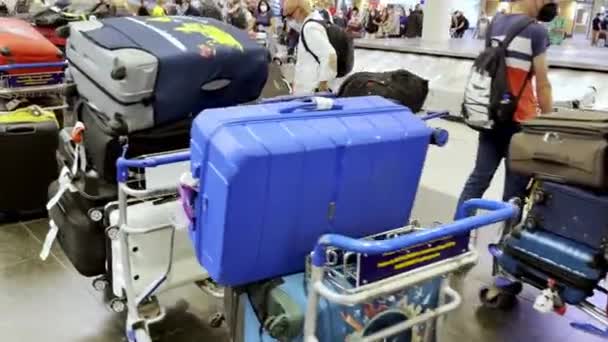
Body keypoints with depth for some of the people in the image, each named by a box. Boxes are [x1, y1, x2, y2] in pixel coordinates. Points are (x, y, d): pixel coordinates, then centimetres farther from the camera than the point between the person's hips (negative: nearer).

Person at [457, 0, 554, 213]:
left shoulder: (495, 24, 8)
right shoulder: (536, 31, -12)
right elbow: (542, 86, -10)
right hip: (520, 120, -7)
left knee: (479, 177, 12)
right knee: (515, 189, 4)